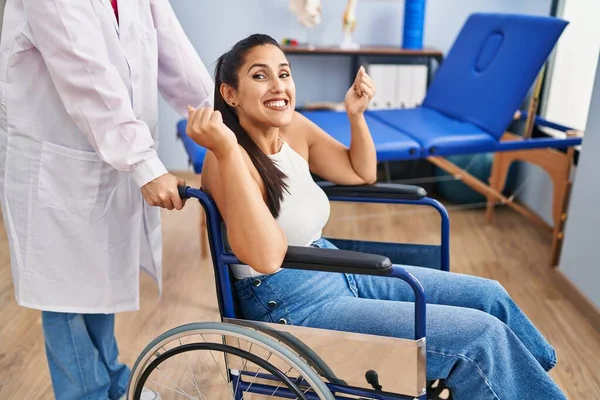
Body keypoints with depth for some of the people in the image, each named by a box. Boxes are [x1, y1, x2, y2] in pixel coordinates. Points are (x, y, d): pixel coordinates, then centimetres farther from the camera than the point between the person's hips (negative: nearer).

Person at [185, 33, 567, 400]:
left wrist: (356, 115, -2)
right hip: (295, 306, -8)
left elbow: (362, 173, 13)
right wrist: (226, 150, -38)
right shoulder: (226, 158, -21)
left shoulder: (294, 127, 1)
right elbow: (266, 257, -35)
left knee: (489, 296, 9)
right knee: (482, 336, -13)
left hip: (337, 272, 8)